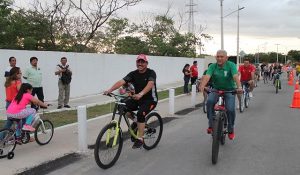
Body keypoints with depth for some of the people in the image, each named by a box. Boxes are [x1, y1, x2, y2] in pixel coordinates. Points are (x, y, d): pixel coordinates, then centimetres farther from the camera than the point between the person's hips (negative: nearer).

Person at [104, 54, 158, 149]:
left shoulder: (151, 73, -14)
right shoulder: (133, 74, -3)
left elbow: (150, 84, -35)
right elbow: (121, 82, -17)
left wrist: (140, 94, -53)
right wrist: (109, 90, -34)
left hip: (150, 99, -5)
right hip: (138, 99, 5)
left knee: (140, 113, -30)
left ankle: (140, 139, -16)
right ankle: (136, 122, 9)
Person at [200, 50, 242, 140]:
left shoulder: (231, 65, -12)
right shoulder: (213, 66, -7)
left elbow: (235, 76, -27)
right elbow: (207, 76, -23)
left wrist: (239, 87, -45)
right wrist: (202, 86, -43)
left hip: (229, 90, -1)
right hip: (216, 89, 1)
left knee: (230, 109, -18)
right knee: (210, 101, -29)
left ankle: (231, 130, 8)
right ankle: (211, 125, -16)